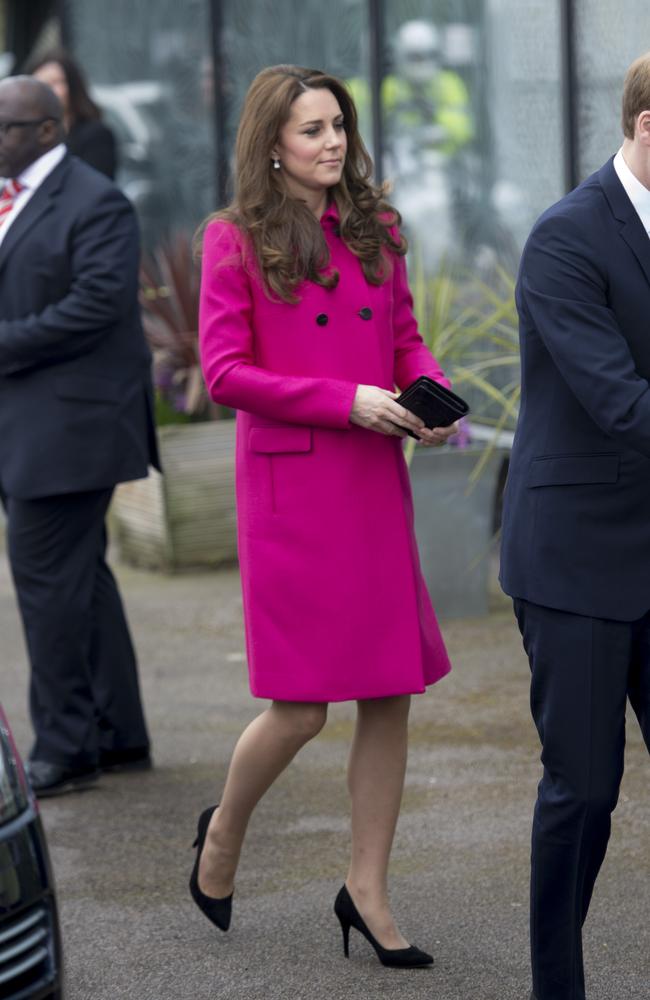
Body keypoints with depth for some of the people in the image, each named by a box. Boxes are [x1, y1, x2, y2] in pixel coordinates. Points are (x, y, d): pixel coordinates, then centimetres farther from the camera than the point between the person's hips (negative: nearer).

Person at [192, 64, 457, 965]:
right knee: (301, 704, -5)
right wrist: (345, 400, -15)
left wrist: (432, 393, -4)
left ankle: (367, 891, 13)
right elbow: (225, 373, -8)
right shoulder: (236, 240, -4)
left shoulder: (375, 231, 11)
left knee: (392, 691, 2)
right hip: (288, 484, -5)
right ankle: (225, 831, 25)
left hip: (375, 482, 5)